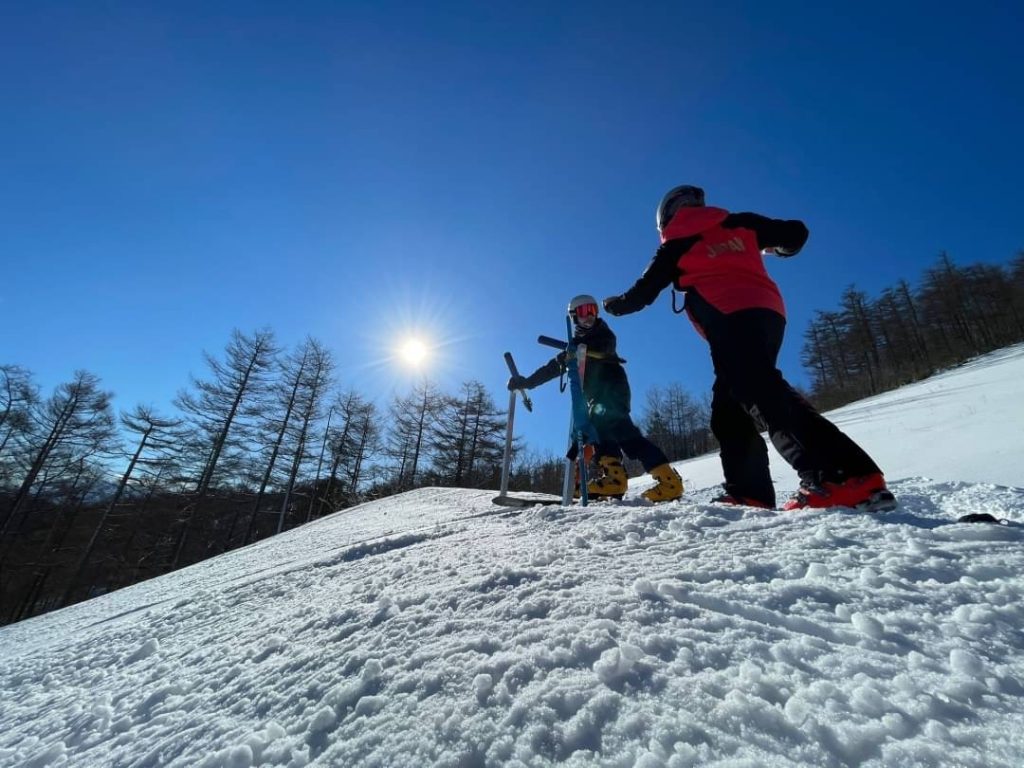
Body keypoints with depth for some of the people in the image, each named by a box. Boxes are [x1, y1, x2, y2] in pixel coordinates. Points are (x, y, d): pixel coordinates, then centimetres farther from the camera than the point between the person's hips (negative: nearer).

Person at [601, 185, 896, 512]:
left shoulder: (675, 245, 16)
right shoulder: (739, 224, 27)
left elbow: (642, 293, 19)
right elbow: (796, 233, 27)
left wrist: (613, 303, 39)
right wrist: (775, 248, 50)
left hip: (732, 319, -7)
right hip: (769, 311, 7)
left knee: (767, 394, -21)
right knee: (728, 406, 9)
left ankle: (849, 479, -33)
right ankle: (748, 492, 5)